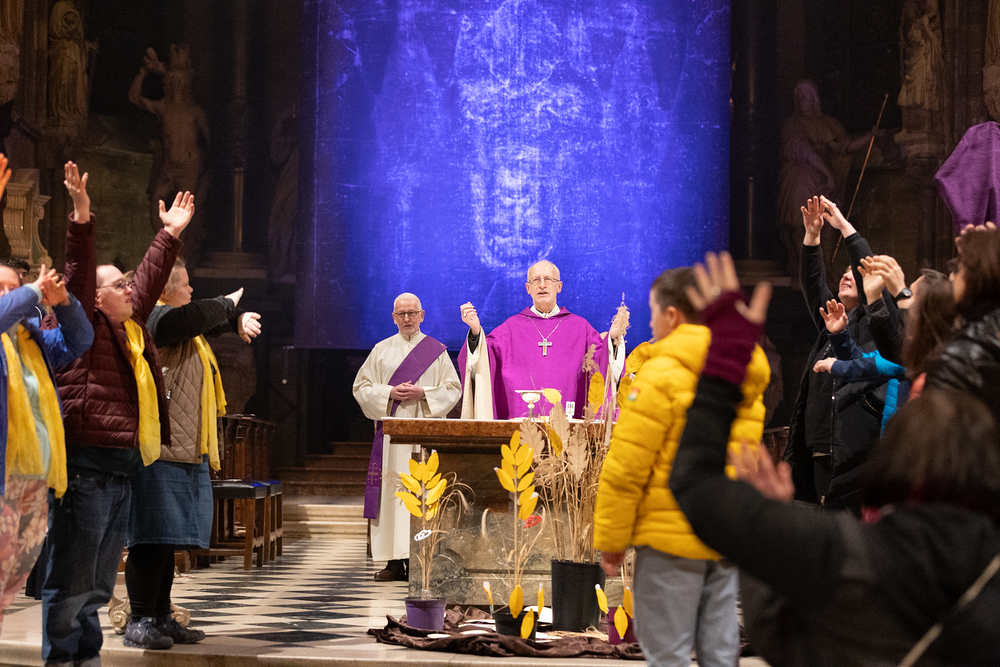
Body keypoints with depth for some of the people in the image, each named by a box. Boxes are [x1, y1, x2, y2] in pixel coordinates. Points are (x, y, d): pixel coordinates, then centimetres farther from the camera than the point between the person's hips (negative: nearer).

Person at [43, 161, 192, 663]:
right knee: (72, 577, -5)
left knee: (100, 580, 15)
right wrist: (81, 217, -27)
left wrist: (171, 234, 37)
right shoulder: (84, 327, -4)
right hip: (84, 467, -9)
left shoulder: (132, 326, 18)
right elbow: (79, 273, -17)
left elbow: (151, 278, 30)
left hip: (120, 470, 9)